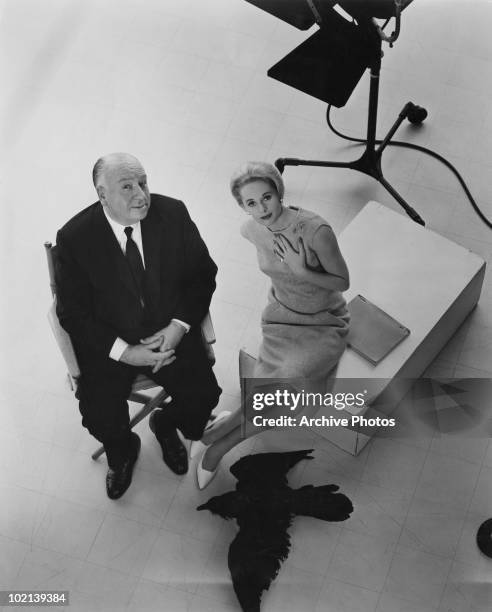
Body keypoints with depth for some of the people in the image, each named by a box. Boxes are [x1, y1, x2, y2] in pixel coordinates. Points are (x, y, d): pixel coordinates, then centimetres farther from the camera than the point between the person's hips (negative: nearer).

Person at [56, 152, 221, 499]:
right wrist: (124, 352, -20)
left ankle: (165, 424, 22)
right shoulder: (75, 237, -16)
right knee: (100, 416, -18)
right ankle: (123, 450, 21)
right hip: (109, 345, -1)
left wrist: (178, 327, -15)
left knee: (203, 397, -16)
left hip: (170, 332, 2)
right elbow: (73, 313, -10)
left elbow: (203, 274, -1)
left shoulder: (173, 213, -11)